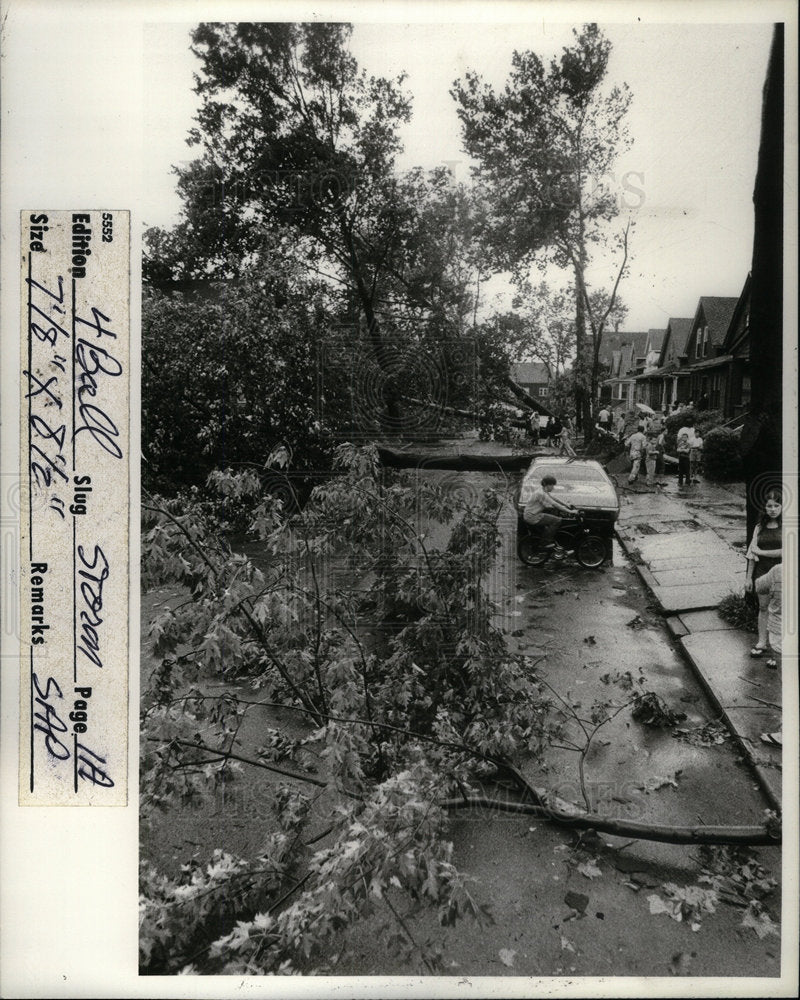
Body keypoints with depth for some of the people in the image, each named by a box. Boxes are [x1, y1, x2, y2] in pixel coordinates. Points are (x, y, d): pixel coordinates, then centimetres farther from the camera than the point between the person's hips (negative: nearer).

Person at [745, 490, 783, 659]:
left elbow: (785, 552, -16)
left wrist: (762, 552, -10)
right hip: (762, 572, 3)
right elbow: (752, 553, 7)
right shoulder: (760, 526, 6)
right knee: (763, 608, 10)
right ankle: (762, 642, 19)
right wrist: (749, 577, 6)